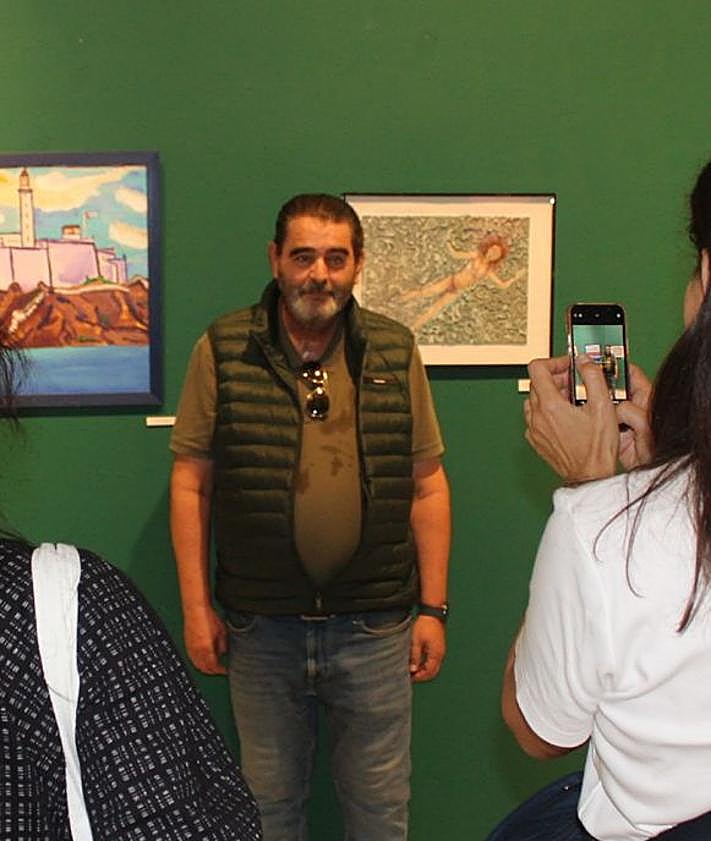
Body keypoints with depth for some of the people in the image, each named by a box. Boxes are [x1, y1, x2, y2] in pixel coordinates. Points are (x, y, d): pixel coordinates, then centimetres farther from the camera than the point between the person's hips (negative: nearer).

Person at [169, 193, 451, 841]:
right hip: (261, 628, 0)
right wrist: (196, 606, -3)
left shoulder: (396, 352, 2)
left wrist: (433, 608, 2)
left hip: (375, 628, 1)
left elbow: (427, 485, 4)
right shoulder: (222, 351, -2)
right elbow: (190, 481, 0)